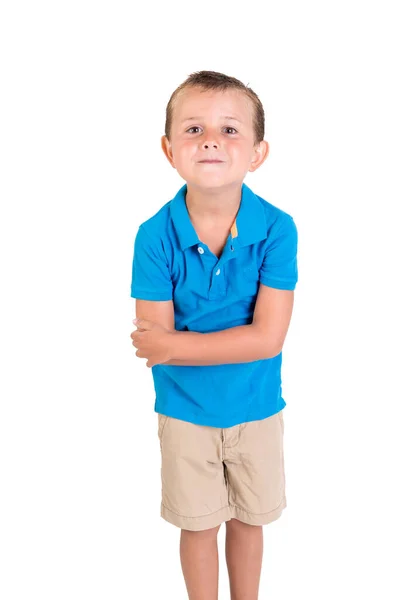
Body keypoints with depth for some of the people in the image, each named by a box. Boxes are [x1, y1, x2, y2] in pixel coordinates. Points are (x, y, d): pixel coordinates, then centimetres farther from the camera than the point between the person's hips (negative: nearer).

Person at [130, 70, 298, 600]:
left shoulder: (276, 229, -19)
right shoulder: (155, 235, -18)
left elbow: (270, 338, -23)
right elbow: (153, 341, -19)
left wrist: (175, 344, -24)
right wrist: (240, 339, -24)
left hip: (257, 408, 1)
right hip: (185, 411, 0)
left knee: (248, 520, 23)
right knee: (199, 525, 19)